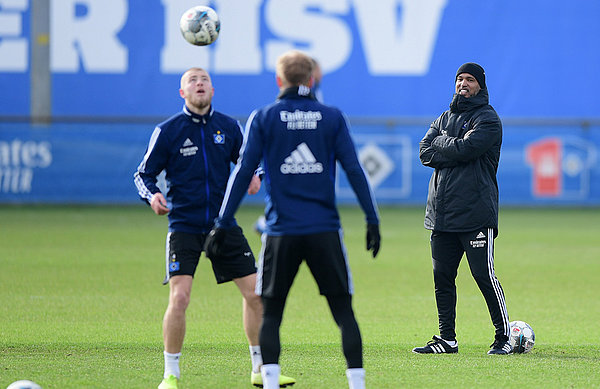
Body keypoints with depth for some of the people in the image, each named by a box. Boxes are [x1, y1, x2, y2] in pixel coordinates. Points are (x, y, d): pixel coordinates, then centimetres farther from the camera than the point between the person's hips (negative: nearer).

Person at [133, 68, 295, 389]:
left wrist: (253, 176, -5)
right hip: (184, 226, -3)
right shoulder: (168, 131, -4)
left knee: (256, 292, 2)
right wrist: (152, 196, -19)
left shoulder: (229, 127, 4)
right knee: (179, 296, -17)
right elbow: (144, 174, 1)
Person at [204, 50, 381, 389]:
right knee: (344, 311, 5)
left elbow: (244, 172, -1)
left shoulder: (263, 118, 2)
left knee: (271, 314, 8)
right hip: (325, 231, 0)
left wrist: (223, 224, 2)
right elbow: (354, 170, 1)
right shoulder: (332, 117, 5)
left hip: (281, 231, 0)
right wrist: (372, 220, 4)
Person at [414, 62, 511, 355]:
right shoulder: (444, 118, 20)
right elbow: (425, 153, 6)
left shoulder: (487, 119, -1)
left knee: (484, 276, -9)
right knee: (442, 277, 6)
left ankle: (504, 337, -2)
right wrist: (454, 147, -8)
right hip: (442, 215, 7)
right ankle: (446, 339, 12)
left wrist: (442, 143, 0)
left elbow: (466, 148, -17)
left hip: (475, 213, -7)